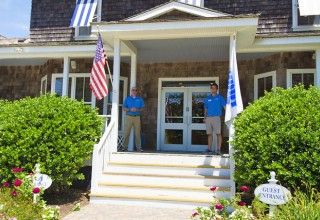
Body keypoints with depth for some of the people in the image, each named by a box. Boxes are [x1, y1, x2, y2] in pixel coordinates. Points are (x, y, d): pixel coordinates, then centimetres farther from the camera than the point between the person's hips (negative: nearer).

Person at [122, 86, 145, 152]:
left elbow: (142, 109, 9)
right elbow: (123, 108, 6)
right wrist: (130, 109, -10)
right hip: (129, 116, 0)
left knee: (137, 133, -1)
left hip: (137, 117, 0)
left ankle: (138, 147, 3)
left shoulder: (140, 99, 11)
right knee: (127, 132, -3)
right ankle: (125, 147, 2)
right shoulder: (127, 99, 10)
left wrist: (137, 110, -11)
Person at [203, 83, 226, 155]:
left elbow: (224, 106, -2)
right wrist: (204, 118, 11)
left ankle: (219, 149, -3)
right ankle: (209, 149, 13)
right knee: (209, 134, 7)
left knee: (218, 133, -6)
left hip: (216, 117, -4)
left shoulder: (220, 97, 5)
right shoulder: (208, 98, 14)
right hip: (208, 117, 4)